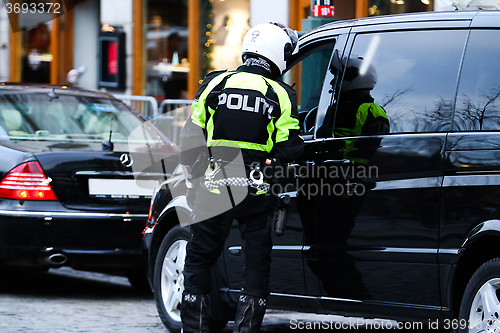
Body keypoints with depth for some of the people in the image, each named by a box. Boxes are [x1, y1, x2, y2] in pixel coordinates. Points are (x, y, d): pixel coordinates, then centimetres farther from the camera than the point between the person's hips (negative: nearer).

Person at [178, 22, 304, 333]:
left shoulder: (214, 84, 3)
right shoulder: (280, 94, -2)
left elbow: (191, 139, 4)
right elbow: (289, 150, -6)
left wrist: (197, 173, 17)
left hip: (213, 190, 1)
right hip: (257, 191, -1)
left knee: (199, 260, 13)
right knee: (257, 264, 9)